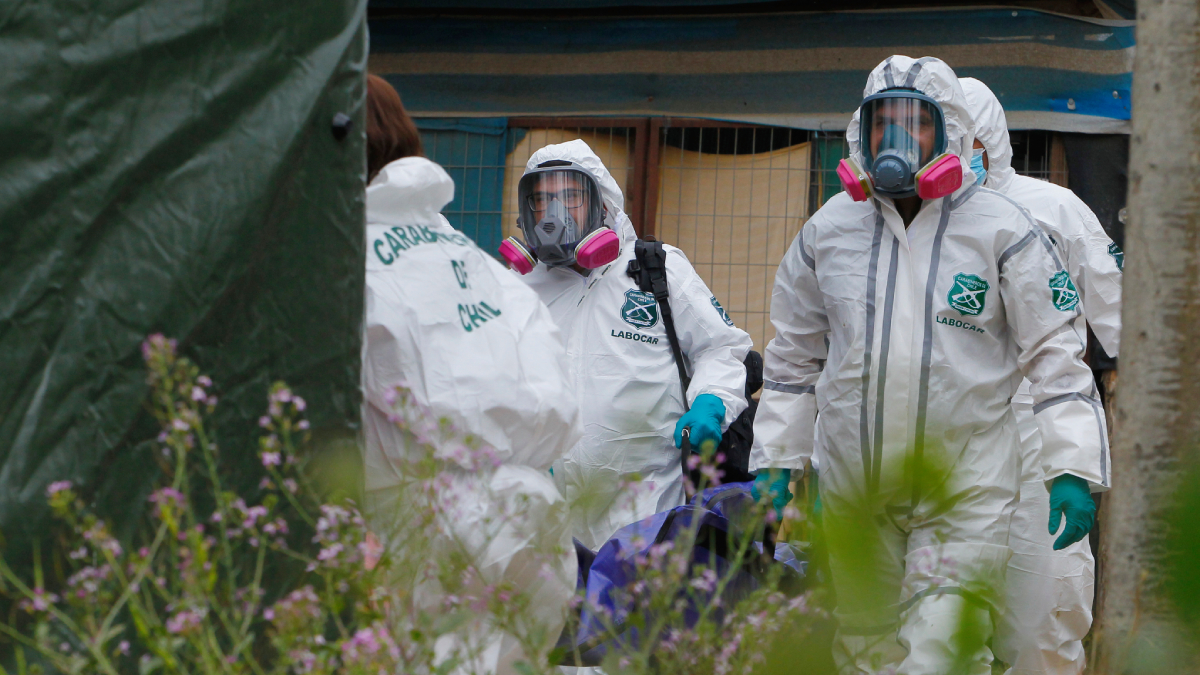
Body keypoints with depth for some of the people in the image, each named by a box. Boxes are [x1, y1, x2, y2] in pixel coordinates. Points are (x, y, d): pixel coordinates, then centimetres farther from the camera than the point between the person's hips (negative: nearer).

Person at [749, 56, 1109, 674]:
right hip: (855, 494, 4)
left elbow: (1057, 357, -2)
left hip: (966, 490, -4)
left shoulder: (1002, 232, -2)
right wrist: (776, 466, 13)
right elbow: (793, 358, 18)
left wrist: (1073, 471, -10)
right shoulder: (827, 232, 9)